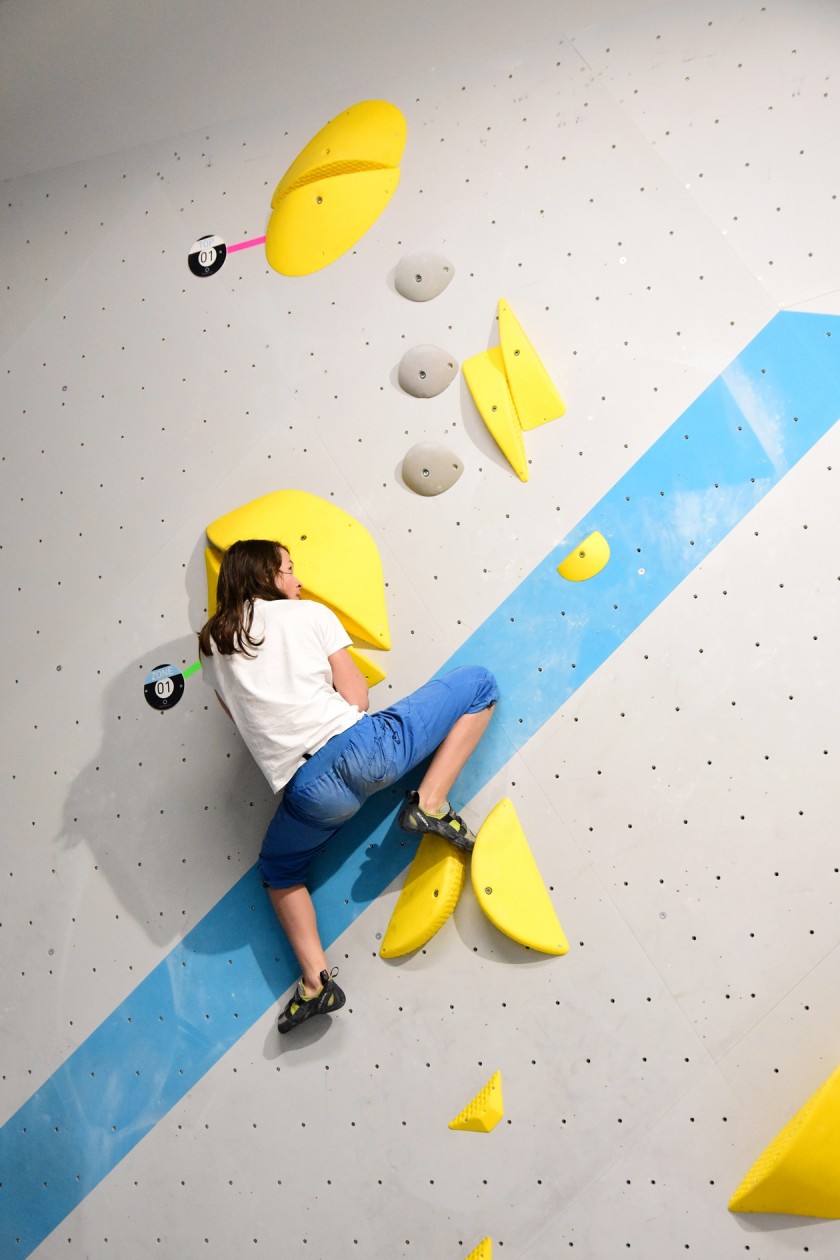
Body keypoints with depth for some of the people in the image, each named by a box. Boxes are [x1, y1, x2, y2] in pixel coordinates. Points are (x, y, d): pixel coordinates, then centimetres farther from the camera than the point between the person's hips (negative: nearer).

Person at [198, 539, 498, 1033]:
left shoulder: (212, 645, 18)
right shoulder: (309, 612, 9)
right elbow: (357, 697, 4)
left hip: (307, 791, 4)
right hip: (359, 749, -3)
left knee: (280, 871, 35)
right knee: (479, 682, 14)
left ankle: (315, 979, 15)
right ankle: (430, 803, 2)